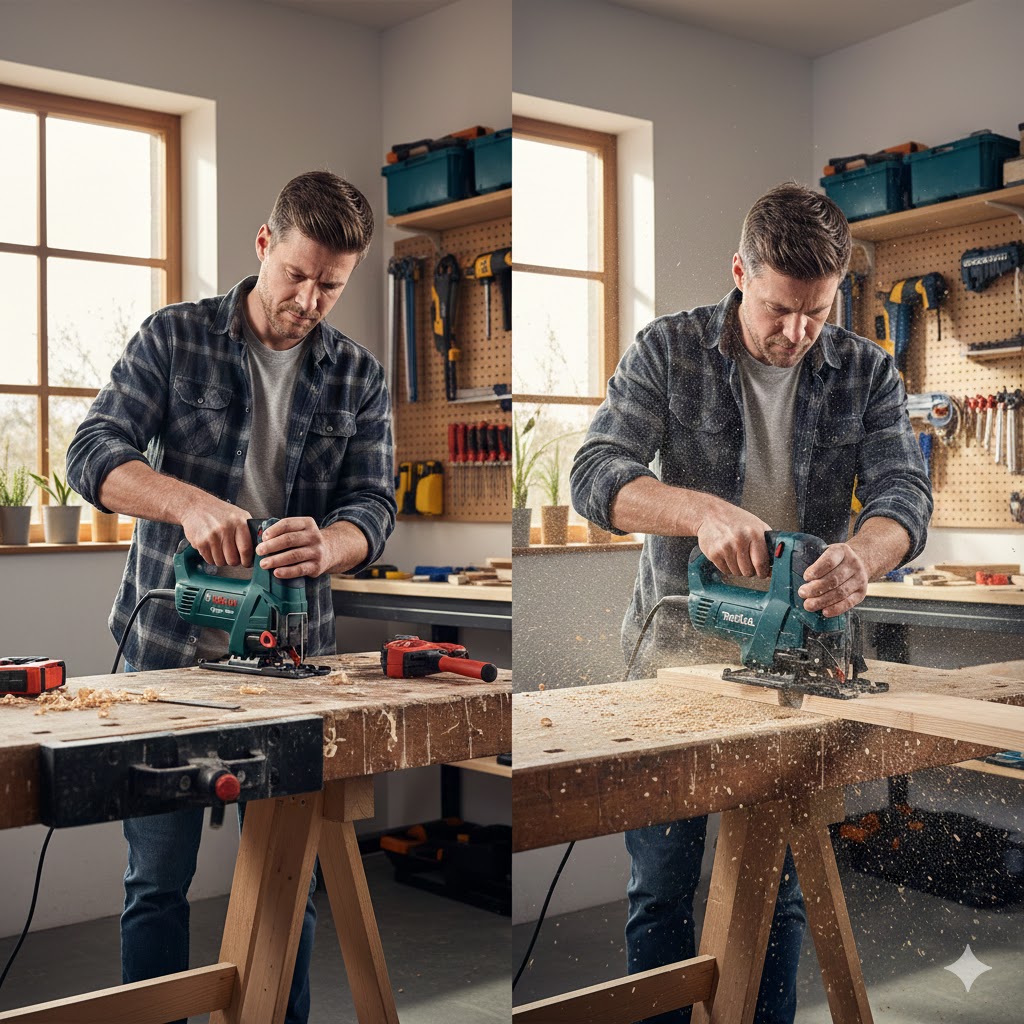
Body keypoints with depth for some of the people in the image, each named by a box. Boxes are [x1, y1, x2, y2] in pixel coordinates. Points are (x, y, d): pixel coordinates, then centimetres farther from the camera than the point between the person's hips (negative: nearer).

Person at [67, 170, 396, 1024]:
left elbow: (373, 506, -3)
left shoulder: (359, 378, 5)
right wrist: (192, 503, -30)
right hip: (169, 642, -1)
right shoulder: (174, 337, -1)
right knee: (157, 876, 7)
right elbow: (93, 453, -11)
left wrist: (326, 545, -27)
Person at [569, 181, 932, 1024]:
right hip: (674, 653, -1)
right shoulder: (668, 351, -5)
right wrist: (702, 510, -34)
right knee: (660, 887, 9)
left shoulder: (868, 374, 1)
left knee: (778, 893, 13)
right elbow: (596, 476, -15)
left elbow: (905, 494, -11)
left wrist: (863, 552, -35)